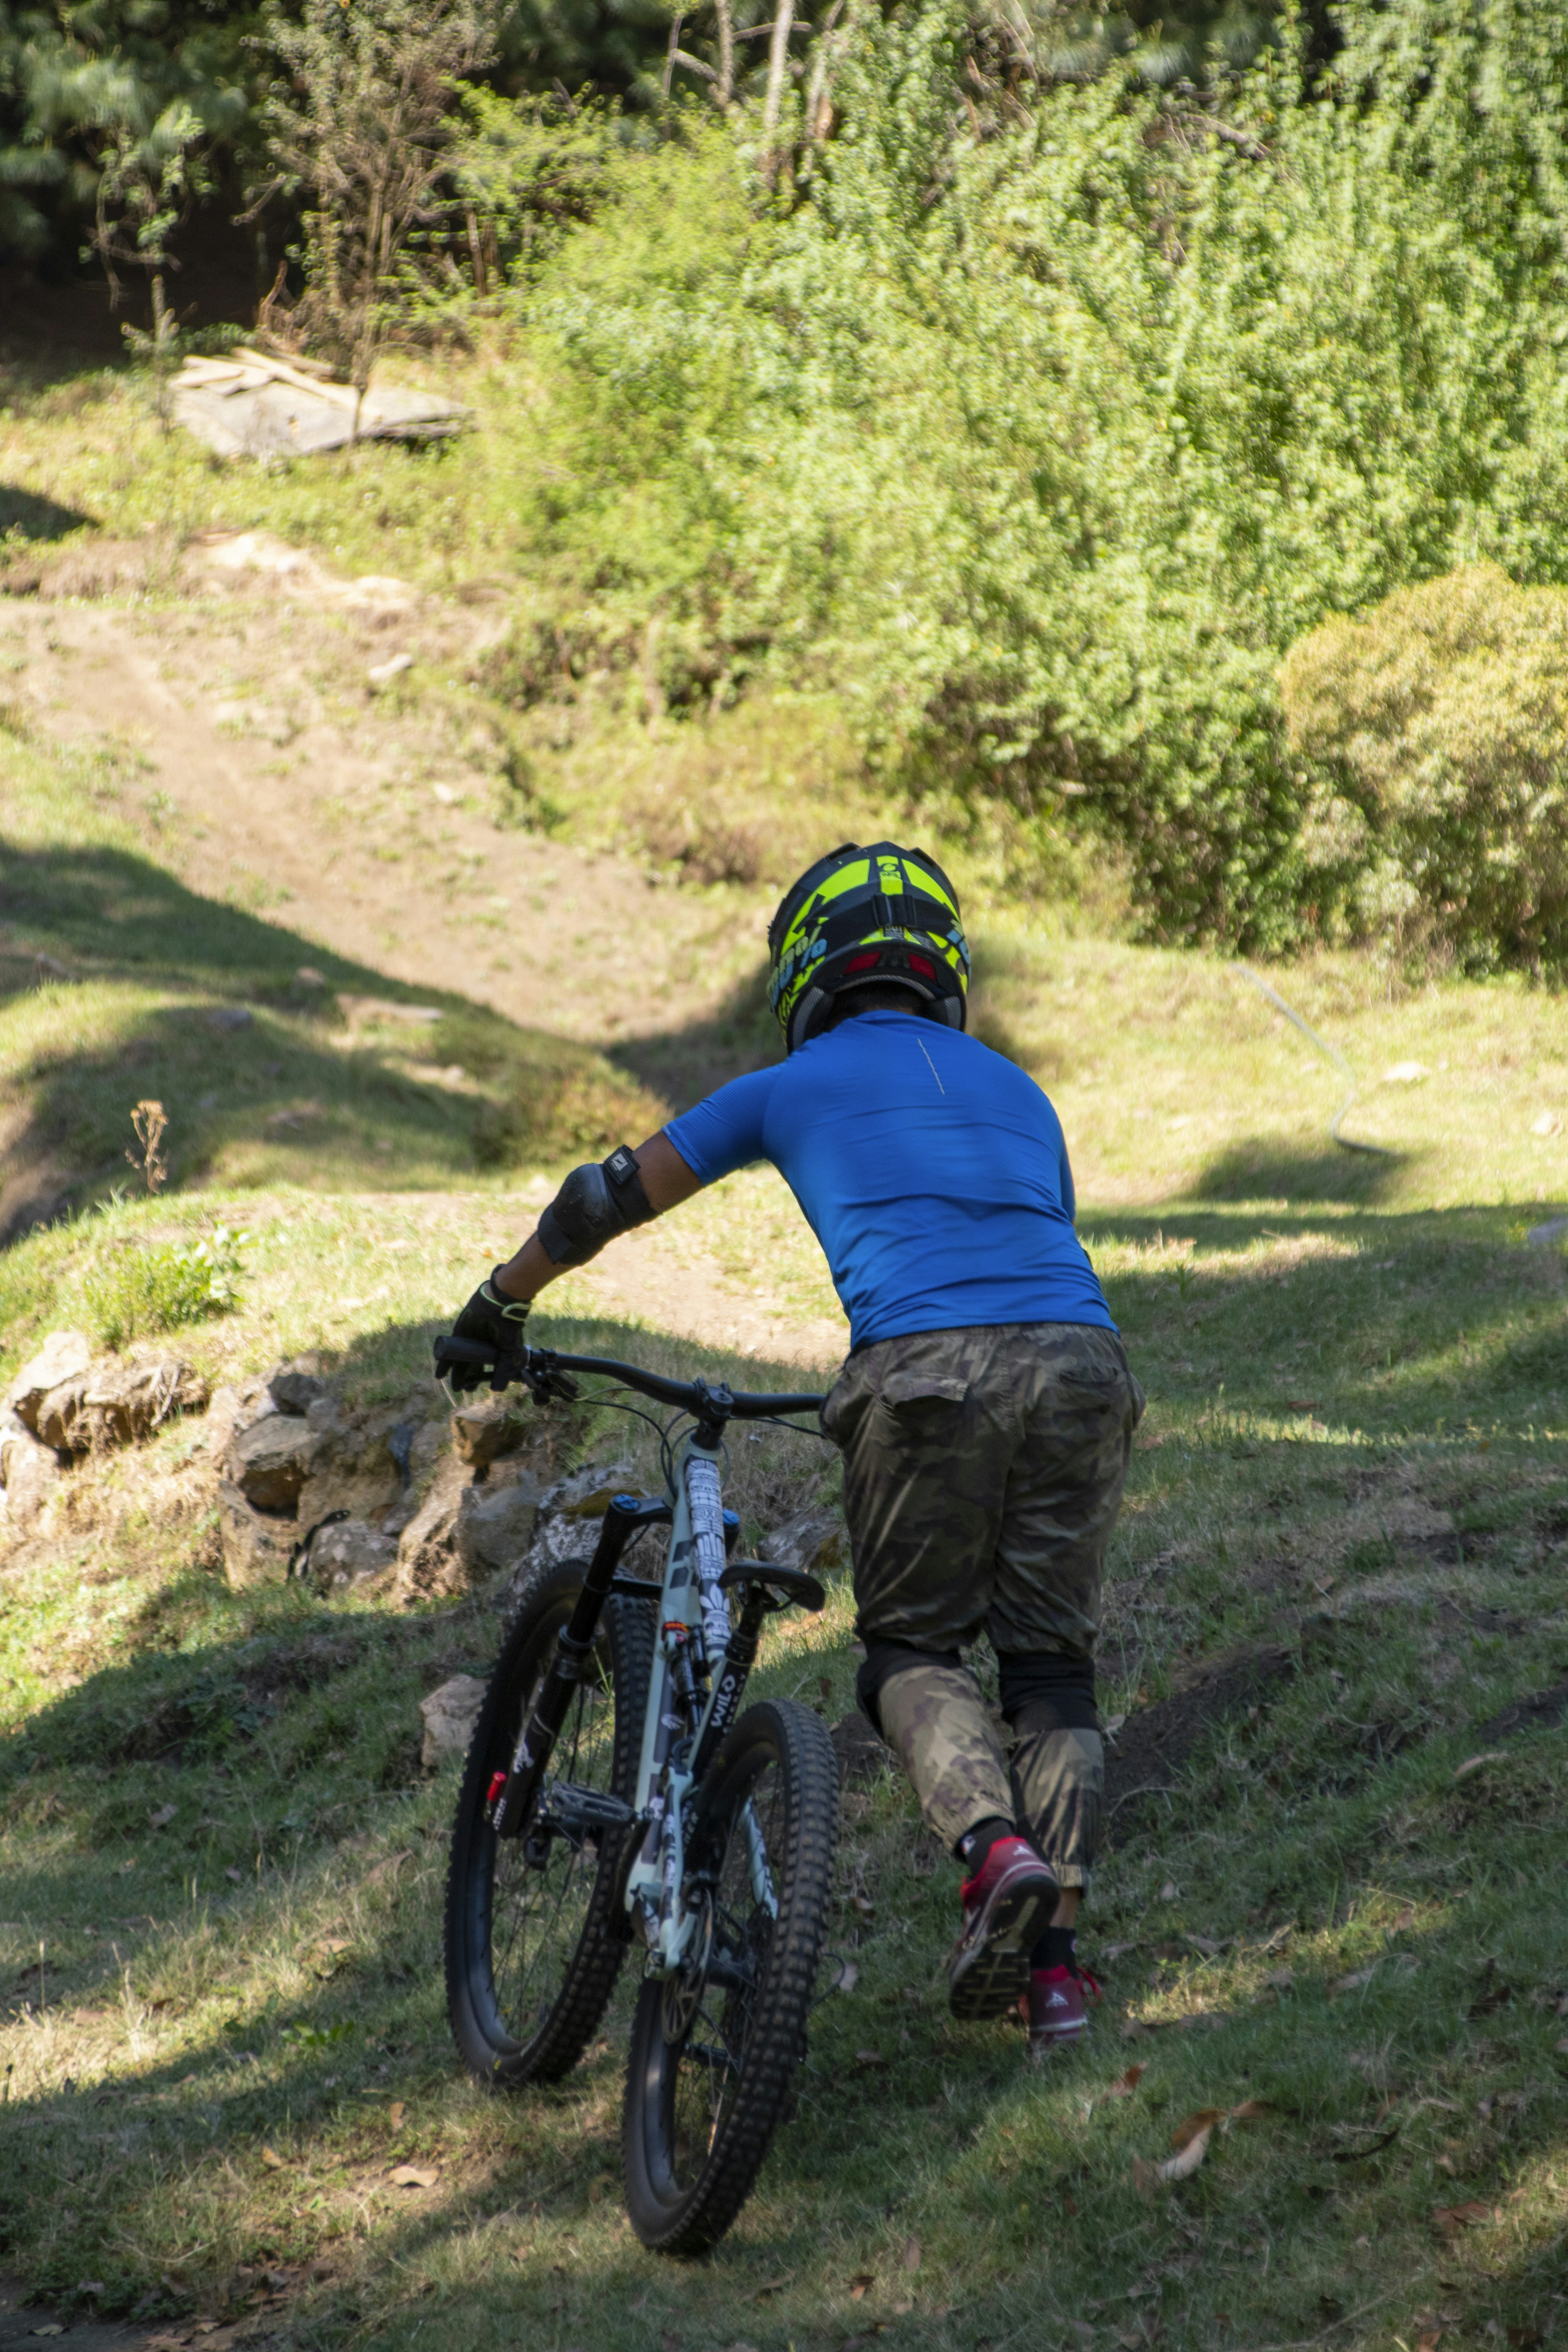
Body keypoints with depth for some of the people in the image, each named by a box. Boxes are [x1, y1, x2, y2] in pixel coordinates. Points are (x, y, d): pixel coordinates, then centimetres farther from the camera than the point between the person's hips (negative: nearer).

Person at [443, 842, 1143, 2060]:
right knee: (1051, 1663, 11)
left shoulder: (792, 1089, 19)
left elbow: (611, 1197, 27)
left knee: (912, 1651, 13)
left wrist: (501, 1303, 42)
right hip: (1079, 1359, 3)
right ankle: (1056, 1968, 0)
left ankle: (994, 1846, -16)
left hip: (926, 1365, -3)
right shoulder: (1017, 1091, 28)